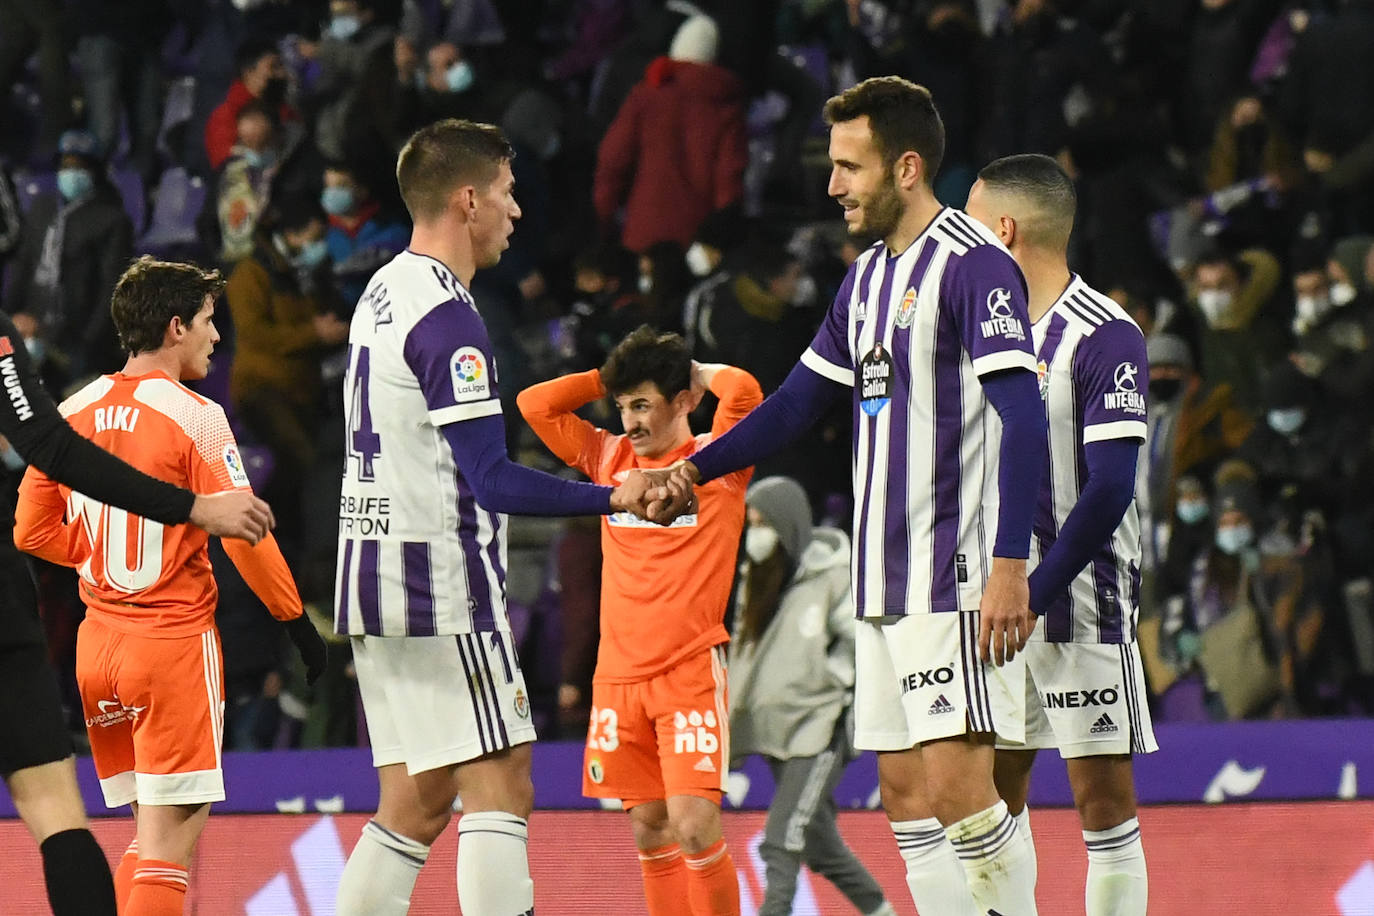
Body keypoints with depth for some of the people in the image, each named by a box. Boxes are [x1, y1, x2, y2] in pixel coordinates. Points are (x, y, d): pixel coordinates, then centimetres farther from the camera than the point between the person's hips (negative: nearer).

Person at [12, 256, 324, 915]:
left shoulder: (73, 413, 7)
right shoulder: (193, 416, -11)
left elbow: (33, 532, 11)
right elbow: (244, 536, -12)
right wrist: (298, 622, -2)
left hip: (98, 639, 6)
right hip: (176, 639, -6)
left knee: (152, 829, 17)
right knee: (170, 838, -6)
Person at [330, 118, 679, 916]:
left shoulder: (384, 294, 14)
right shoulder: (447, 317, -16)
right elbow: (493, 481, -21)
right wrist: (615, 497, -21)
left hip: (375, 573, 10)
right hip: (442, 584, -10)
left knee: (416, 804, 11)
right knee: (501, 790, -10)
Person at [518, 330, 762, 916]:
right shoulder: (610, 459, 12)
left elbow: (743, 392, -19)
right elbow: (535, 404, 13)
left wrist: (697, 373, 0)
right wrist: (609, 381, 11)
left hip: (691, 670, -5)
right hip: (619, 671, 5)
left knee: (694, 825, -14)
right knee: (648, 828, 6)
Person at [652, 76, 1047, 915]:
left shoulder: (975, 264, -11)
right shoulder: (868, 277, 16)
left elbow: (1024, 421, -18)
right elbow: (797, 404, 25)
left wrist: (1010, 565, -25)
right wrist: (693, 470, 13)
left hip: (957, 575, -9)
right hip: (885, 580, 9)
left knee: (956, 784, -14)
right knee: (905, 790, 7)